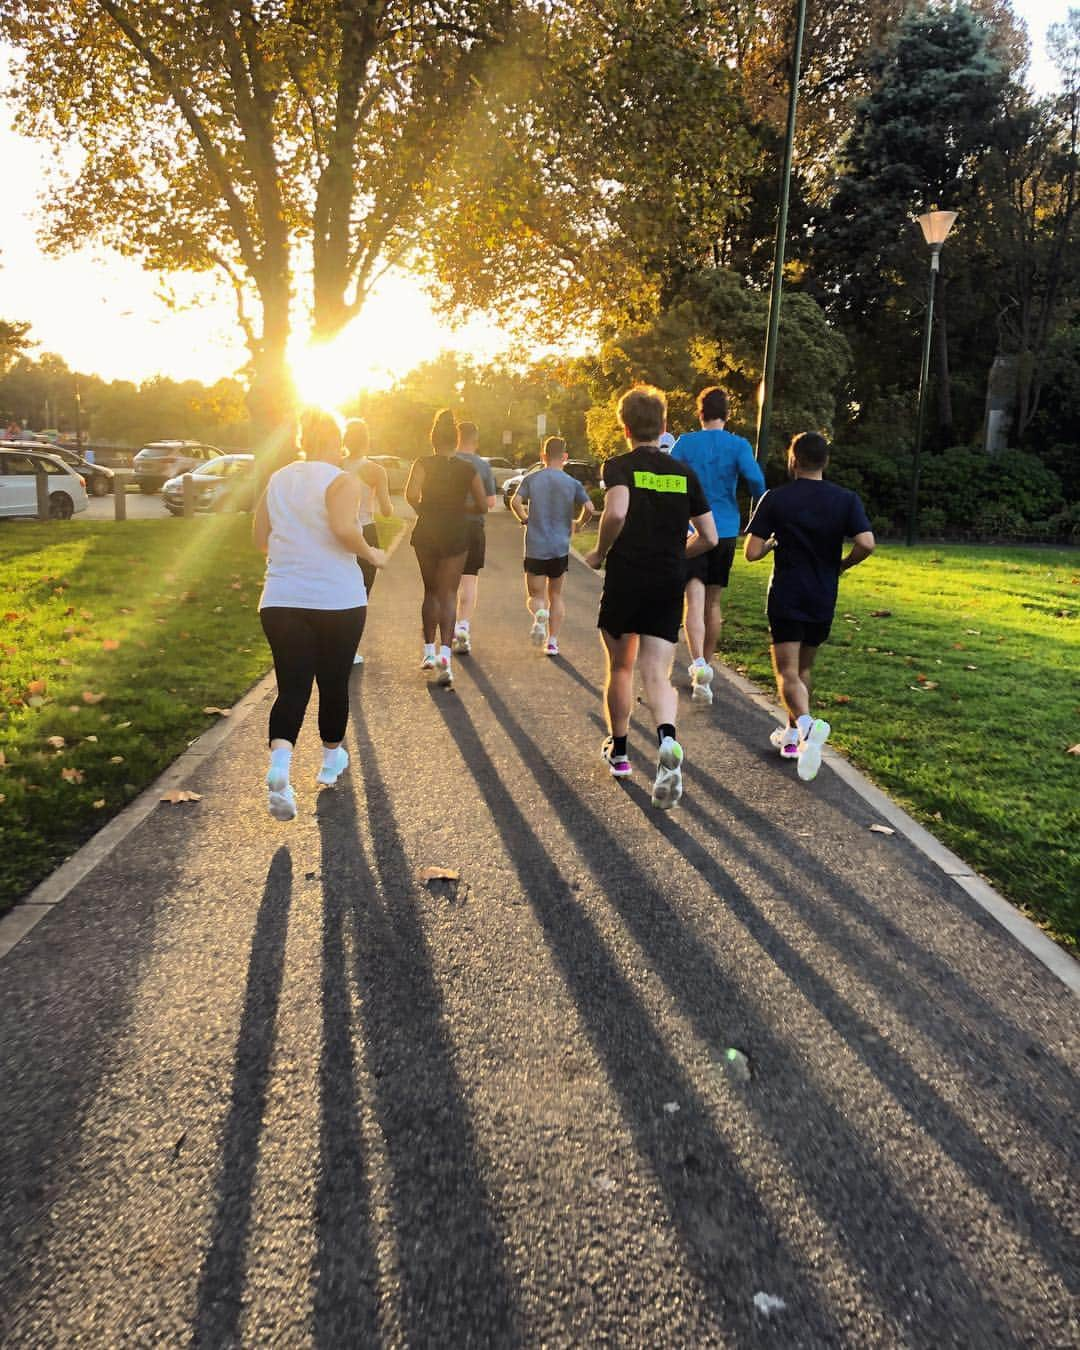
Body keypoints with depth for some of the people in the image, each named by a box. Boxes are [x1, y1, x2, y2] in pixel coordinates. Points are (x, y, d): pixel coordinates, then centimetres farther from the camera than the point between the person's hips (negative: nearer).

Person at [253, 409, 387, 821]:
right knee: (333, 683, 14)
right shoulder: (341, 480, -7)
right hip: (337, 599, -4)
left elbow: (260, 537, 14)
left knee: (291, 688, 2)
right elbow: (344, 528, -24)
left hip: (282, 600, 4)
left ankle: (279, 764, -21)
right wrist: (369, 553, -7)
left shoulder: (278, 479, 10)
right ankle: (332, 759, 32)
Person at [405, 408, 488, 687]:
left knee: (431, 591, 17)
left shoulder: (424, 464, -3)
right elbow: (482, 506, 3)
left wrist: (422, 509, -2)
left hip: (426, 531, 1)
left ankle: (429, 651, 22)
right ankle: (445, 654, -20)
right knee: (448, 594, -1)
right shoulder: (468, 469, 1)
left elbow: (411, 494, -20)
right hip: (456, 534, 0)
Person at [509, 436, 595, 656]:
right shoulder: (572, 483, 0)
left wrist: (525, 520, 5)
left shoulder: (531, 479, 1)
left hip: (535, 548, -1)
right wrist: (578, 523, 10)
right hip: (560, 548, 1)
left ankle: (539, 615, -26)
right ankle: (552, 641, 11)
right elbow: (589, 508, -10)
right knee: (555, 595, 16)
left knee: (535, 596, 8)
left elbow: (515, 502, -13)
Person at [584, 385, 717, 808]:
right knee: (657, 674, 0)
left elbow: (616, 511, -26)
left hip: (625, 579, -2)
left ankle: (618, 750, 29)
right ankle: (667, 740, -29)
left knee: (620, 667, 16)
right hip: (669, 584, 2)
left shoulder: (619, 466, -5)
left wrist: (600, 552, -9)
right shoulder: (684, 473, 8)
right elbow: (708, 537, 8)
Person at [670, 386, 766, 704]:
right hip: (725, 531, 2)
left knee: (694, 600, -9)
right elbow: (756, 480, -11)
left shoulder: (685, 443, 0)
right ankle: (706, 666, 24)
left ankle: (698, 663, -32)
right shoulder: (738, 445, 0)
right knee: (714, 601, 14)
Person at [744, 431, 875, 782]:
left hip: (785, 600, -3)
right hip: (823, 601, 3)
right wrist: (842, 565, 4)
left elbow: (752, 552, -9)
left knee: (787, 673, -5)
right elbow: (866, 544, -15)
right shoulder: (846, 500, -2)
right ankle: (793, 734, 28)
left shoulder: (775, 499, -6)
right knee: (803, 668, 20)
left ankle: (806, 724, -31)